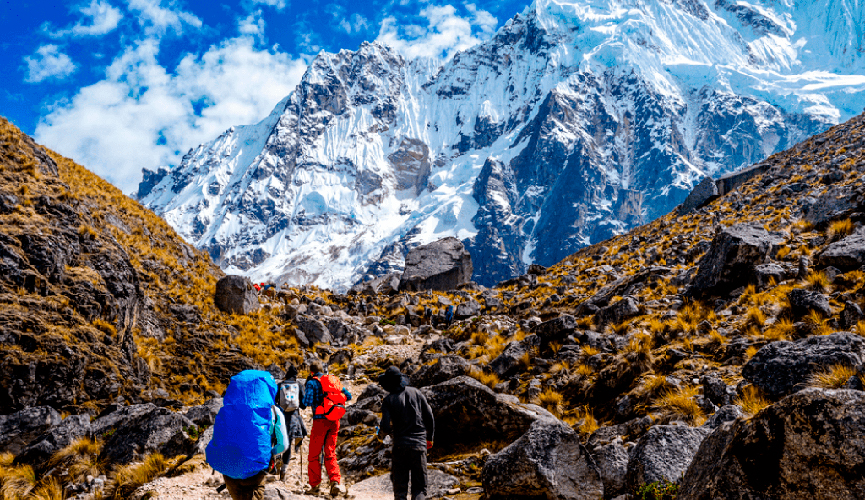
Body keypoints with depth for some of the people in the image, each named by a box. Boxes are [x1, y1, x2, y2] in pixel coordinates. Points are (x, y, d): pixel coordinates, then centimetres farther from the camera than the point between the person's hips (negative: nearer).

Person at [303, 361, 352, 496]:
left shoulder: (312, 382, -3)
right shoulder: (333, 380, 12)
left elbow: (308, 402, -14)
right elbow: (348, 396, 9)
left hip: (320, 420, -4)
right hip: (334, 421, 4)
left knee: (314, 454, 9)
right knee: (330, 453, 12)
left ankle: (315, 485, 12)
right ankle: (335, 481, -5)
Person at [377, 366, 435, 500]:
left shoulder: (388, 400, -3)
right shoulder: (416, 393, 5)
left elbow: (386, 427, -9)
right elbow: (429, 417, 6)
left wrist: (381, 433, 13)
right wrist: (429, 438, 18)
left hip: (400, 446, -1)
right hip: (419, 444, 1)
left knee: (400, 487, 10)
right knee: (419, 486, 7)